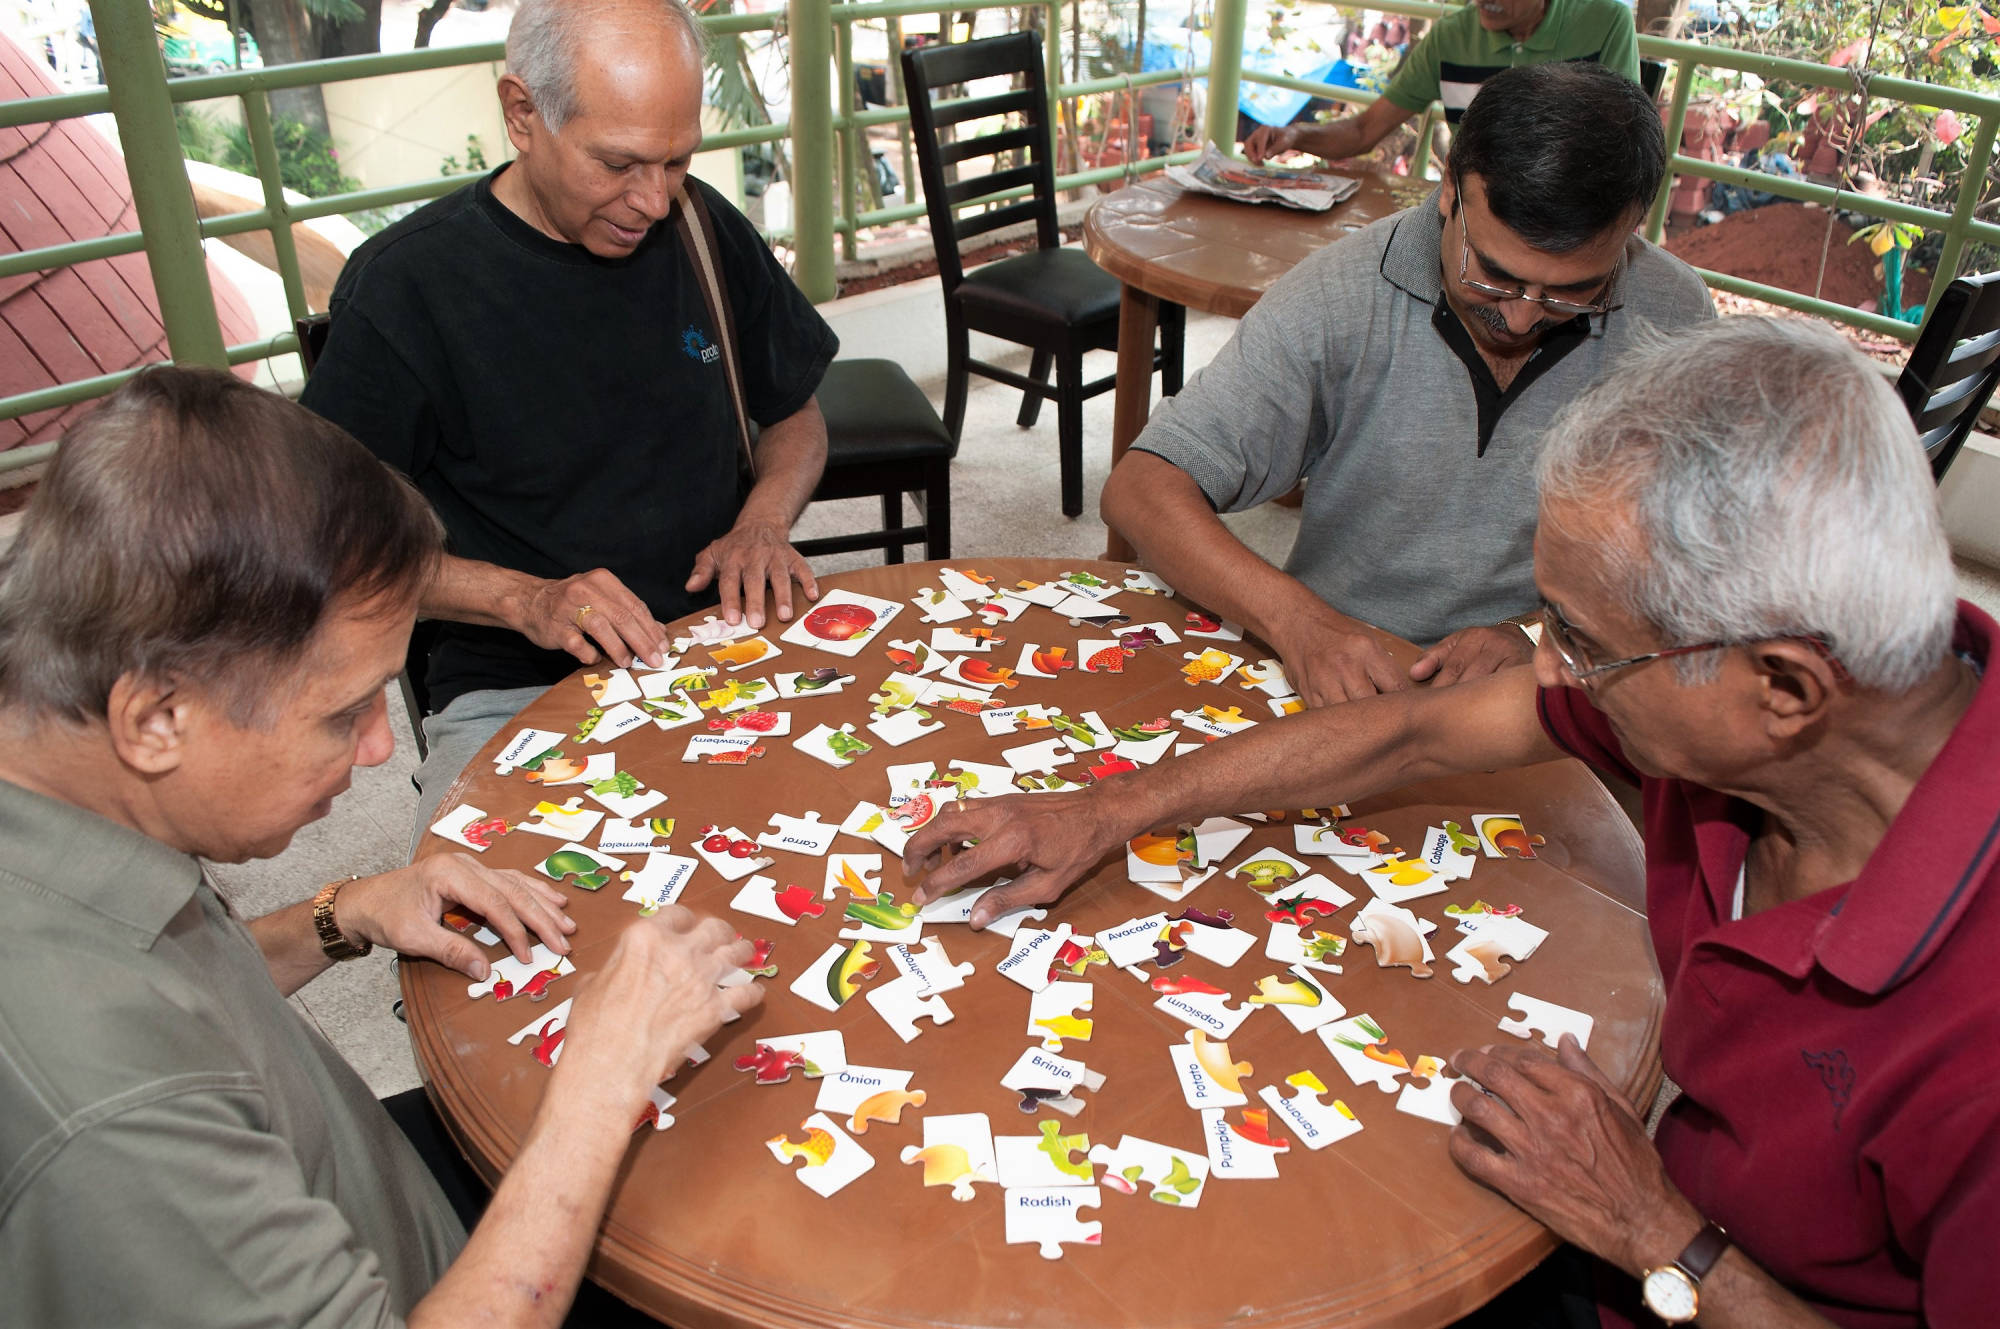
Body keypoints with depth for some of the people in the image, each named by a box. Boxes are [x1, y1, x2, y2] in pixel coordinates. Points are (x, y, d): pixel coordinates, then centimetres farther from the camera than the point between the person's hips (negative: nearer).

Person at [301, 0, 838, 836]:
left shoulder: (703, 230, 6)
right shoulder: (402, 287, -7)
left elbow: (794, 416, 19)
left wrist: (763, 522, -3)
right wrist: (526, 600, -18)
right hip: (516, 688, -3)